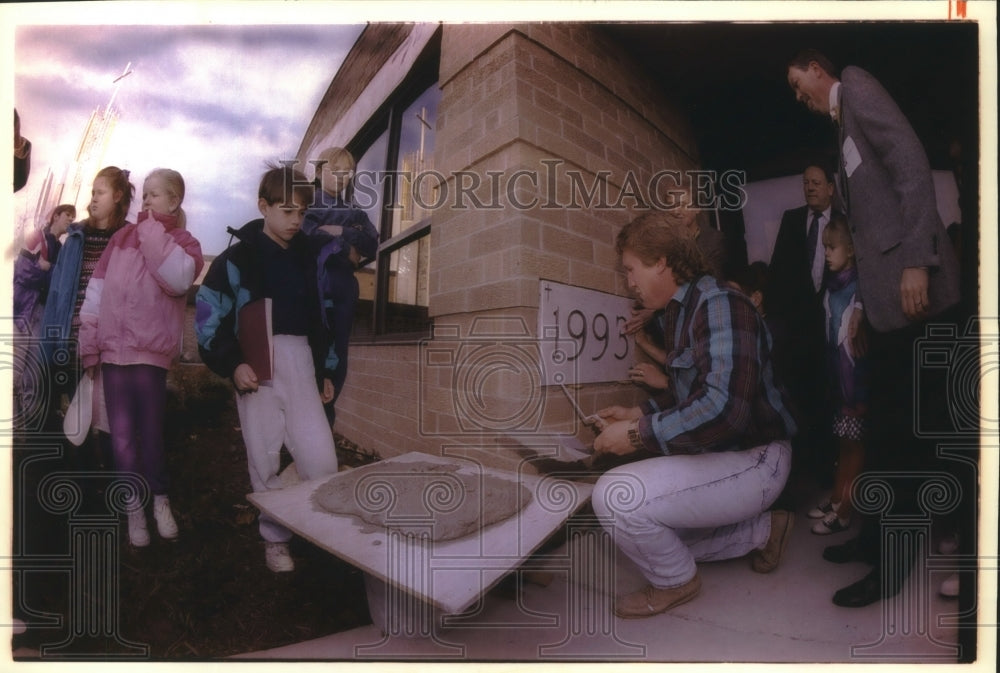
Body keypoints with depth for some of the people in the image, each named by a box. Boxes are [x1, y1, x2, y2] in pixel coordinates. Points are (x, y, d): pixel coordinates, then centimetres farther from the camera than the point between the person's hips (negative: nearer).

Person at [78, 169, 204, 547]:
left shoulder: (183, 243, 3)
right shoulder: (122, 237, 11)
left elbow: (177, 279, -20)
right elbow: (97, 290, 9)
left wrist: (153, 230, -11)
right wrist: (89, 342, 4)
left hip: (151, 349, -3)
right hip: (113, 347, 3)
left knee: (150, 431, 4)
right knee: (122, 434, 4)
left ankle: (159, 498, 24)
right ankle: (134, 508, 16)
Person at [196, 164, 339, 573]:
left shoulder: (306, 257, 13)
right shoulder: (237, 258, 1)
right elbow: (208, 317, -4)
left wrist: (326, 370, 17)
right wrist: (233, 365, -14)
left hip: (300, 364, 3)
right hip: (256, 367, -3)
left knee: (321, 458, -4)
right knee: (265, 461, 5)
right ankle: (275, 538, 21)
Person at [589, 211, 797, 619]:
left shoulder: (719, 304, -20)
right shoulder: (681, 312, 10)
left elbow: (723, 407, -32)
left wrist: (638, 434, -24)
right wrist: (638, 414, 9)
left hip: (752, 460, -10)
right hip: (714, 456, 10)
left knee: (614, 495, -25)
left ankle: (675, 582, 3)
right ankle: (761, 531, 23)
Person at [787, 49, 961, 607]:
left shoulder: (856, 84, 2)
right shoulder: (844, 123, 24)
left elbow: (912, 163, -13)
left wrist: (917, 261, -22)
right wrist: (865, 300, 19)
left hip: (915, 287, -9)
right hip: (888, 295, 9)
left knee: (913, 427, -3)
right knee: (887, 425, 12)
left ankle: (899, 561, 6)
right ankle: (880, 535, 22)